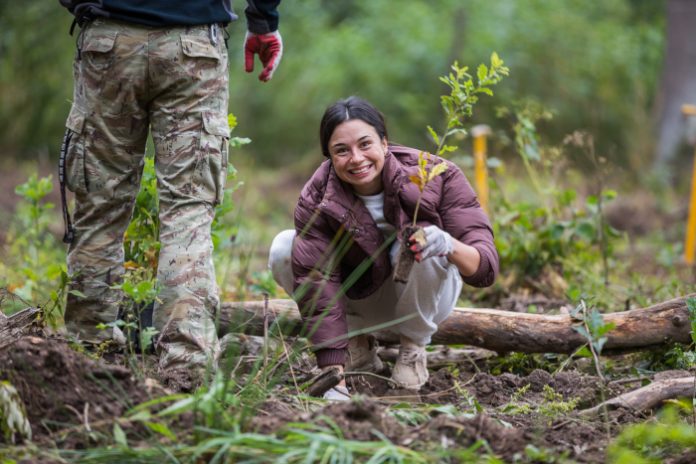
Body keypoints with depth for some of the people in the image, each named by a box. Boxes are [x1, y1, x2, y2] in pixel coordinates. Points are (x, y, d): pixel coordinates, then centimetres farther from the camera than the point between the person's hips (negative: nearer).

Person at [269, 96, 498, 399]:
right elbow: (317, 289, -29)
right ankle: (357, 342, 0)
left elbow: (485, 268, -31)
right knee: (283, 249, -22)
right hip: (360, 293, 2)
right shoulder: (317, 200, -25)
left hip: (422, 293, -2)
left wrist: (450, 245, -55)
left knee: (426, 245, -35)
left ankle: (414, 346, -6)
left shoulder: (435, 176, -27)